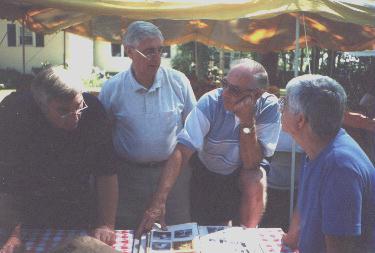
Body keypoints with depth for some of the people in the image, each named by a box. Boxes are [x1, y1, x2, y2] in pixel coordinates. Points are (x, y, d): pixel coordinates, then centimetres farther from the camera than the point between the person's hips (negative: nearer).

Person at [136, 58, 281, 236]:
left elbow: (251, 164, -26)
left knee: (256, 183, -30)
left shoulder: (269, 107, -24)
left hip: (245, 174, 0)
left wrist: (247, 121, -40)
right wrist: (158, 202, -43)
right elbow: (182, 150, -34)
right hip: (206, 174, 0)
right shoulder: (210, 102, -26)